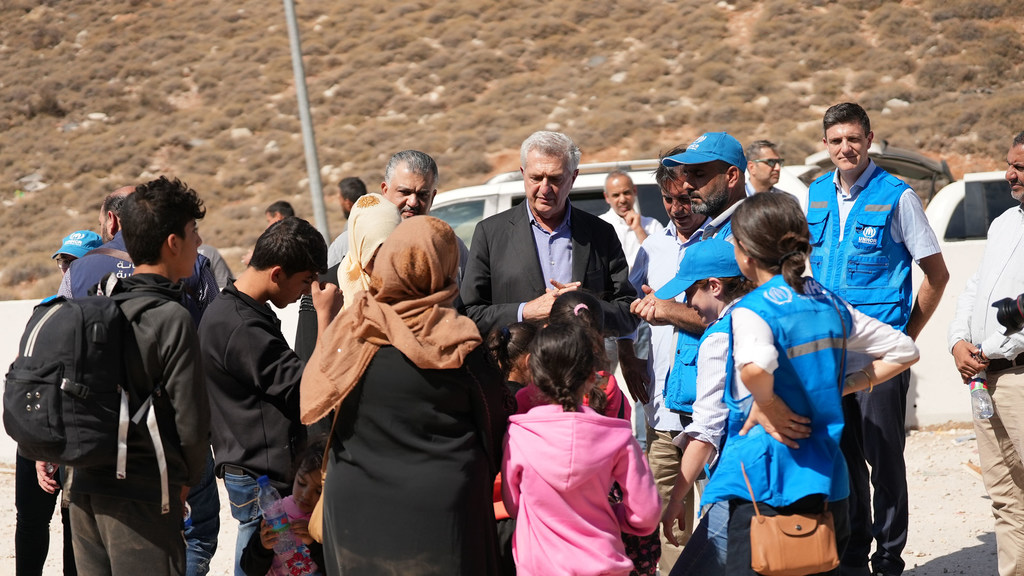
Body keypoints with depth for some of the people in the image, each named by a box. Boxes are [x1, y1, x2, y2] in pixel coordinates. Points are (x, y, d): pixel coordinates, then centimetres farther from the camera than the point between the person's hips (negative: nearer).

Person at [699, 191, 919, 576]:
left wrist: (767, 405, -16)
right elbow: (904, 351, 15)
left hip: (765, 476, -7)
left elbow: (754, 367, -36)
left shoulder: (753, 309, -13)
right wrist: (844, 387, 10)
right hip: (827, 476, 7)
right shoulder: (831, 305, 8)